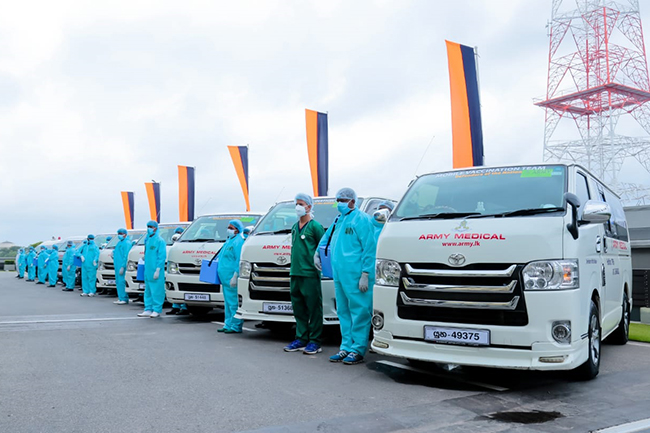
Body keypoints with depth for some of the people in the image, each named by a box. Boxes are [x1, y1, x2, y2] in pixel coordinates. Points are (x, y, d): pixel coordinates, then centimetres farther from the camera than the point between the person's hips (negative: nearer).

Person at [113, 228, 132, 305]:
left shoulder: (127, 243, -10)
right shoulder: (119, 242, 20)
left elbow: (126, 256, -17)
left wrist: (122, 267, -21)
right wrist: (113, 251, 15)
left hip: (122, 266, -10)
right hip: (117, 265, 10)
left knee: (122, 282, -12)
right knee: (118, 282, 10)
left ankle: (124, 299, -10)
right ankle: (120, 298, 15)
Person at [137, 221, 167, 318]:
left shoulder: (160, 241, -8)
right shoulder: (147, 240, 17)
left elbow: (162, 256, -12)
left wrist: (158, 270, -17)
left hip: (155, 270, -8)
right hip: (147, 270, 8)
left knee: (156, 290, -5)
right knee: (148, 290, 11)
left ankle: (157, 310, 1)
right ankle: (148, 310, 16)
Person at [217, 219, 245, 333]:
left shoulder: (239, 241, -11)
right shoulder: (229, 240, 21)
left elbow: (239, 261, -19)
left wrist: (235, 276, -24)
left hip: (232, 278, -11)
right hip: (225, 279, 11)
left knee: (234, 303, -8)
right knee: (228, 303, 14)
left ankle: (236, 326, -4)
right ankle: (228, 325, 21)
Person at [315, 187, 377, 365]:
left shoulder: (361, 219, -7)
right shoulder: (338, 220, 19)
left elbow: (369, 248, -12)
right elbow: (326, 238, 37)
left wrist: (365, 274, -17)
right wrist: (317, 254, 27)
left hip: (355, 275, -9)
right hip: (339, 274, 9)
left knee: (359, 312, -4)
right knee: (343, 312, 12)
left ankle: (357, 350, 1)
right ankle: (346, 347, 20)